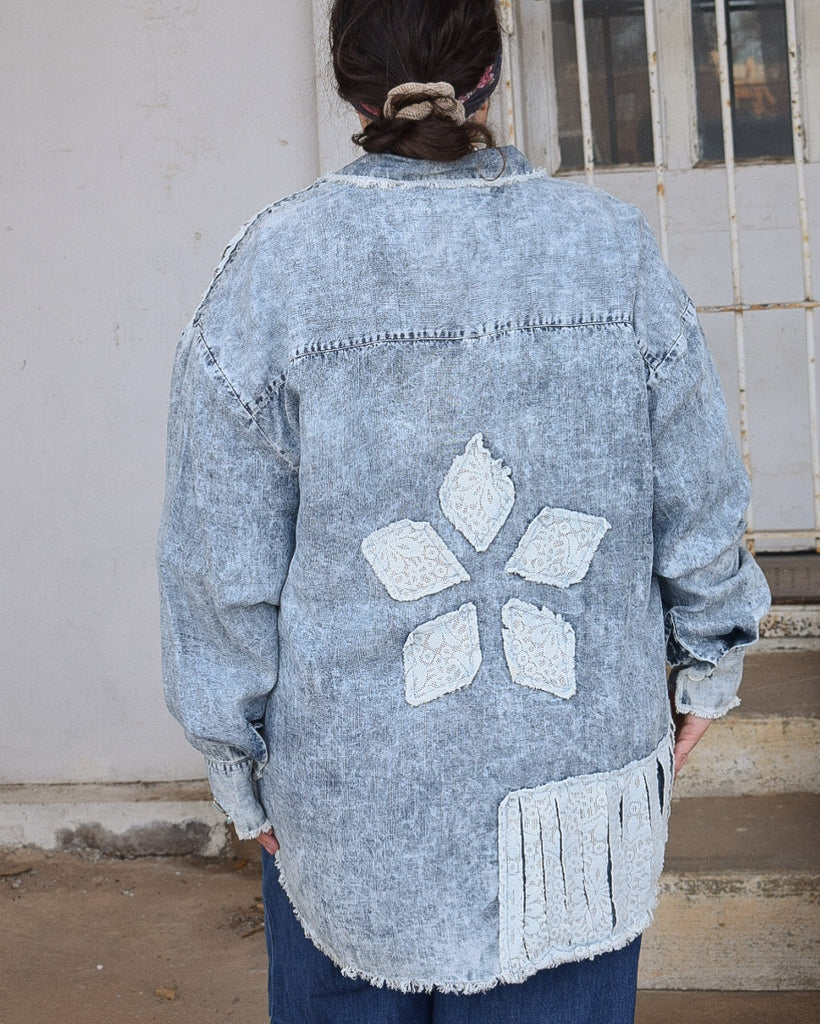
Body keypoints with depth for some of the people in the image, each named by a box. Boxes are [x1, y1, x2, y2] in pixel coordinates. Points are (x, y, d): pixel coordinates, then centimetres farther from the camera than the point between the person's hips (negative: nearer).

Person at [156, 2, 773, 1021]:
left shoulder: (270, 268, -10)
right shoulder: (614, 248, -6)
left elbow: (222, 562, -7)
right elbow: (700, 507, 1)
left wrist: (238, 763, 5)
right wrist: (706, 667, 17)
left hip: (353, 798, 0)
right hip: (582, 787, 1)